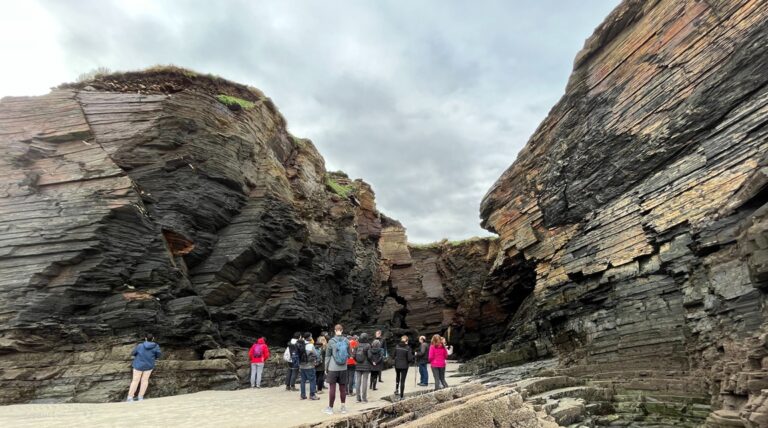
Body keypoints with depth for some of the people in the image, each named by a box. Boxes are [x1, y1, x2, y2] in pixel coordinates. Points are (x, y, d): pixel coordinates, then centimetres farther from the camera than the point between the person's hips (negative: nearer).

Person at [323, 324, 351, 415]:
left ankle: (330, 408, 13)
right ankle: (343, 407, 19)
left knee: (332, 388, 5)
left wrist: (326, 368, 4)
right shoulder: (346, 341, -3)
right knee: (343, 387, 12)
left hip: (333, 368, -3)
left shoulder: (331, 341, -9)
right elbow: (350, 354, 6)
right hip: (343, 368, 3)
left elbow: (327, 356, -4)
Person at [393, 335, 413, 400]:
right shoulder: (408, 348, -14)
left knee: (397, 377, 30)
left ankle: (396, 389, 15)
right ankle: (401, 396, 7)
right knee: (402, 381, 6)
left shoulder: (397, 346, -4)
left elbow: (394, 355, 3)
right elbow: (409, 358, -16)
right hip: (404, 366, -3)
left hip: (397, 365, 3)